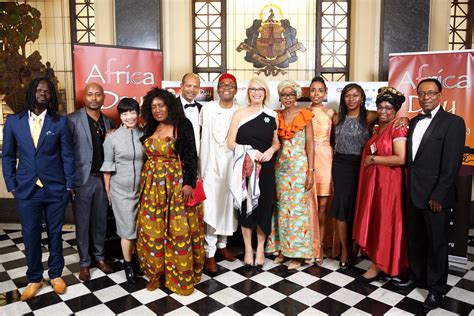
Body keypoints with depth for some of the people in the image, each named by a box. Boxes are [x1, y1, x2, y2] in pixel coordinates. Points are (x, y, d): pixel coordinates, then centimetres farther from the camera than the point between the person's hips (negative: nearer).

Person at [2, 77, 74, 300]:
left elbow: (67, 155, 0)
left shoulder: (60, 122, -1)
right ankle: (34, 279, 29)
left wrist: (69, 185, -3)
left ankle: (56, 274, 30)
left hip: (55, 189, -1)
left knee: (55, 233, 12)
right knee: (30, 236, 10)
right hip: (26, 189, 1)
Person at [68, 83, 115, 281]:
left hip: (102, 178, 4)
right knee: (82, 223, 8)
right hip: (82, 179, -4)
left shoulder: (108, 122, 9)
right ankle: (84, 262, 23)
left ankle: (100, 257, 31)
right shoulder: (73, 120, -7)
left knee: (100, 221, 14)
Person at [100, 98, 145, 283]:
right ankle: (128, 264, 24)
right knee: (127, 228, 5)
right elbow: (107, 166, -1)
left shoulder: (145, 135, -2)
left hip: (142, 189, 2)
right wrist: (107, 190, 2)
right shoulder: (112, 138, -7)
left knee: (138, 227, 12)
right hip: (121, 190, -2)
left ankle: (134, 256, 33)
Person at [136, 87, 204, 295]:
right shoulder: (150, 128, 11)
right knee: (152, 228, 8)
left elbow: (191, 156, -9)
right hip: (152, 184, 5)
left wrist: (189, 182, -16)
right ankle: (156, 273, 24)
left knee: (178, 229, 0)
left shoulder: (183, 125, -6)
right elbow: (146, 152, 18)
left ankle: (181, 275, 15)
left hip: (176, 183, -5)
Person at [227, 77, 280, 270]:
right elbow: (230, 142, -3)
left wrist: (271, 150, -8)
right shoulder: (239, 114, 0)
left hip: (266, 167, 2)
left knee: (264, 206, 6)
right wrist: (250, 152, -17)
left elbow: (276, 141, 14)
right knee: (246, 206, 5)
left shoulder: (272, 116, 6)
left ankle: (260, 248, 24)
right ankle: (248, 249, 21)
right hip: (245, 166, -1)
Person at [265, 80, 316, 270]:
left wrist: (310, 171, -9)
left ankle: (297, 253, 12)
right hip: (280, 166, 4)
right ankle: (282, 248, 21)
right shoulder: (276, 117, 8)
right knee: (281, 208, 8)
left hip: (299, 166, -3)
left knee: (298, 208, 0)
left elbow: (309, 144, -4)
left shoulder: (305, 115, -2)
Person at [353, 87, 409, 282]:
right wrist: (369, 159, 4)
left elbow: (401, 158, -22)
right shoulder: (377, 128, 13)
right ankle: (378, 261, 25)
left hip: (388, 182, -8)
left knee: (384, 222, 1)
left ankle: (379, 266, 13)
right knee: (374, 220, 12)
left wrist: (373, 159, -16)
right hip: (372, 181, 8)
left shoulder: (397, 128, -12)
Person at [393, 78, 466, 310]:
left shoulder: (453, 122, -9)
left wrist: (438, 196, -17)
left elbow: (451, 164, -14)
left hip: (435, 196, -6)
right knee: (415, 239, 18)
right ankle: (417, 277, 36)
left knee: (437, 243, 8)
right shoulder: (414, 122, 11)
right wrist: (408, 187, 5)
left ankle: (437, 288, 25)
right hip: (413, 193, 6)